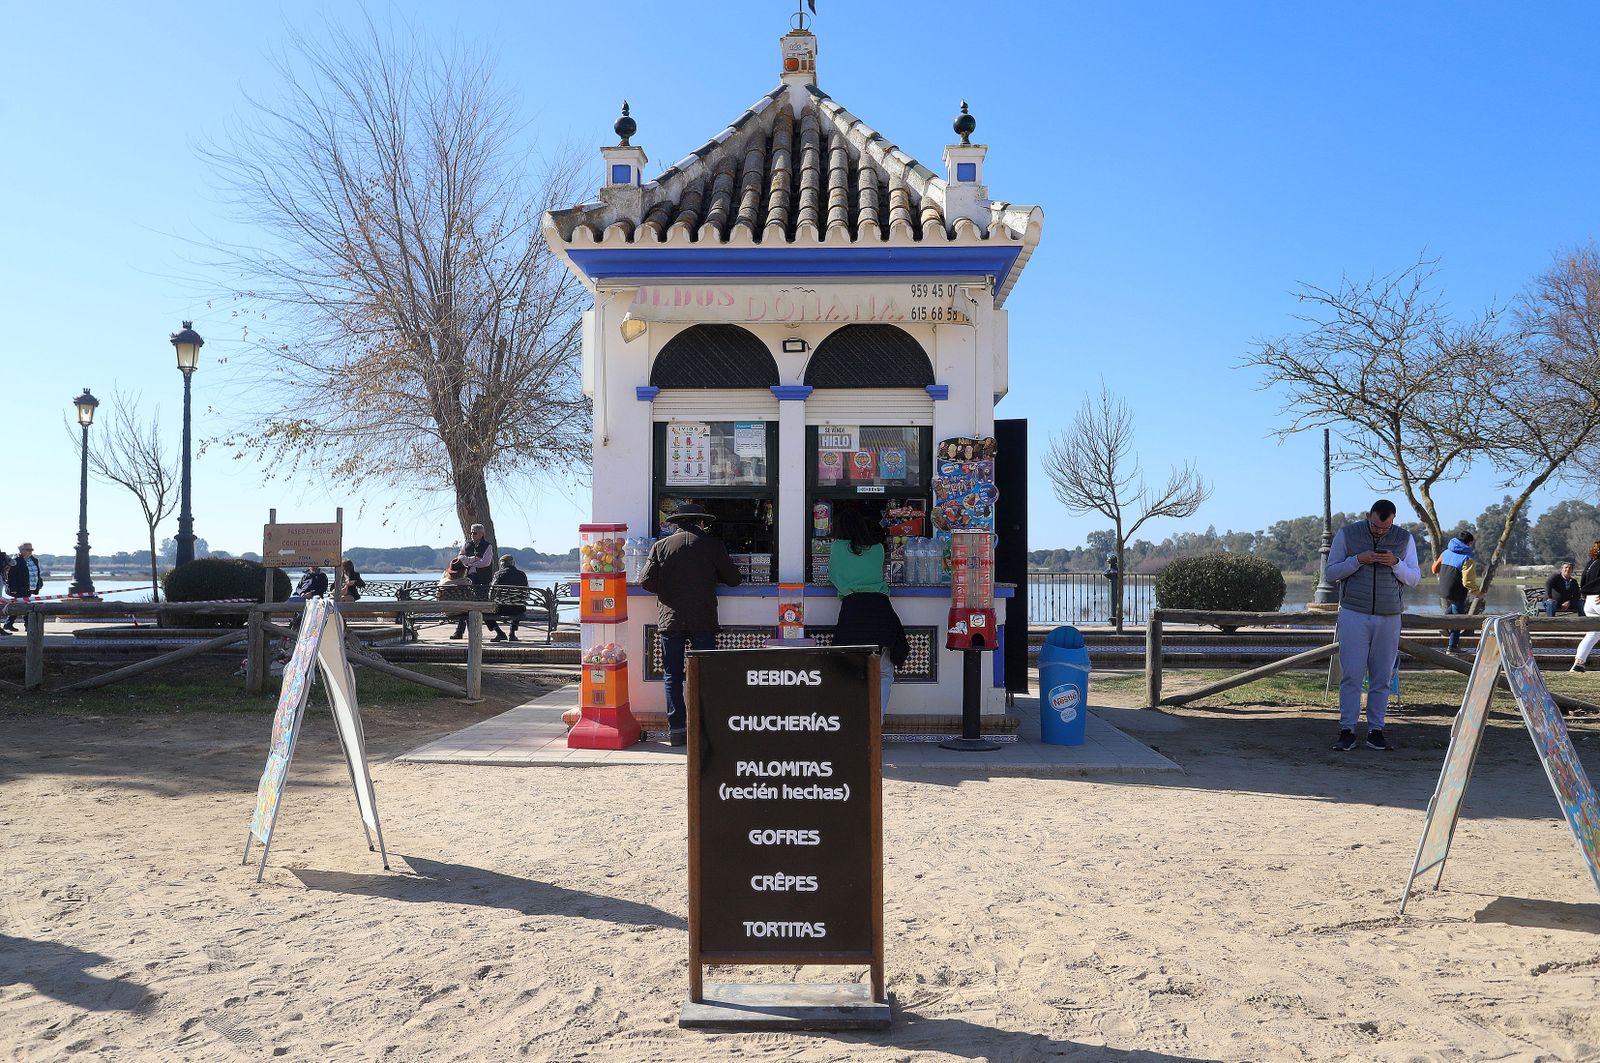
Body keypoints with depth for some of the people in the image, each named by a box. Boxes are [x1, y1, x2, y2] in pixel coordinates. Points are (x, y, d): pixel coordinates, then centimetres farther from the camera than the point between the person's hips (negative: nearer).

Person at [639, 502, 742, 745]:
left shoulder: (661, 546, 2)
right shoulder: (713, 545, 1)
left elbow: (646, 581, -2)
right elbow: (733, 579, 5)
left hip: (670, 620, 1)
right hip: (703, 621, -1)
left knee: (672, 676, 7)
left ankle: (676, 728, 5)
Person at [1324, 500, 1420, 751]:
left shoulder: (1405, 539, 5)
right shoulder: (1347, 534, 1)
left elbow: (1415, 578, 5)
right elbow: (1331, 572, 1)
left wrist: (1396, 563, -14)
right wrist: (1357, 560, -15)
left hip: (1389, 618, 2)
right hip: (1354, 615, -2)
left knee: (1382, 677, 4)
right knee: (1351, 675, -5)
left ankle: (1376, 730, 11)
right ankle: (1347, 731, -2)